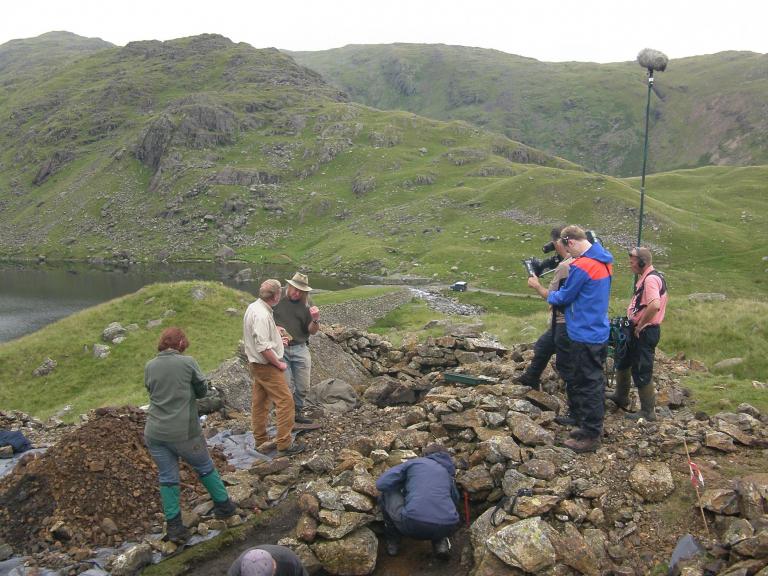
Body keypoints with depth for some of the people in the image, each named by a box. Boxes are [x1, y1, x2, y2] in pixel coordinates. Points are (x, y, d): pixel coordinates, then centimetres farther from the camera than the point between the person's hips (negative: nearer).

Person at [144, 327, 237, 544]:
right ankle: (223, 505, 31)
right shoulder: (187, 362, -10)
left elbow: (151, 390, 11)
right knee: (205, 468, 18)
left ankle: (174, 527, 16)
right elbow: (202, 390, -1)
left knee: (167, 478, 13)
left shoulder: (149, 366, 1)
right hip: (184, 432, -3)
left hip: (155, 433, 3)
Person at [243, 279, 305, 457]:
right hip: (266, 366, -10)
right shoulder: (262, 315, -27)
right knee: (285, 401, -4)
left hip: (256, 364, 10)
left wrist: (276, 337, 18)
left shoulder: (253, 307, 4)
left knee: (259, 402, 17)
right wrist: (279, 364, -17)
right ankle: (284, 444, 0)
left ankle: (261, 440, 28)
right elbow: (263, 348, -28)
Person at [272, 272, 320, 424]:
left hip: (300, 349, 3)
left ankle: (297, 413, 29)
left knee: (303, 387, 8)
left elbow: (312, 331, 4)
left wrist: (316, 320, -16)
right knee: (287, 387, -2)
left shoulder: (305, 306, 4)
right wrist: (273, 327, -16)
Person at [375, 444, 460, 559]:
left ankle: (392, 541, 28)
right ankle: (440, 541, 20)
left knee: (387, 493, 22)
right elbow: (455, 499, 38)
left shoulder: (413, 463, 15)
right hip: (446, 528, 4)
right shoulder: (447, 472, 24)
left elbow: (381, 484, 8)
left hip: (413, 525, -4)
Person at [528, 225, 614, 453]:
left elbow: (562, 298, -11)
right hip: (600, 332, 9)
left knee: (586, 385, 0)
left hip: (584, 336, -9)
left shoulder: (582, 266, -21)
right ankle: (594, 426, 30)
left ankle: (590, 436, 9)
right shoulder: (604, 261, 8)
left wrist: (538, 287, 1)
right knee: (595, 381, 18)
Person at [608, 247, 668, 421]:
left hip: (644, 332, -11)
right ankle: (621, 397, 38)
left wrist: (640, 325, -23)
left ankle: (648, 411, 10)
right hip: (639, 330, 11)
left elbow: (655, 305, -36)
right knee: (623, 361, 23)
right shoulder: (647, 277, 11)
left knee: (642, 371, -1)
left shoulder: (651, 279, -21)